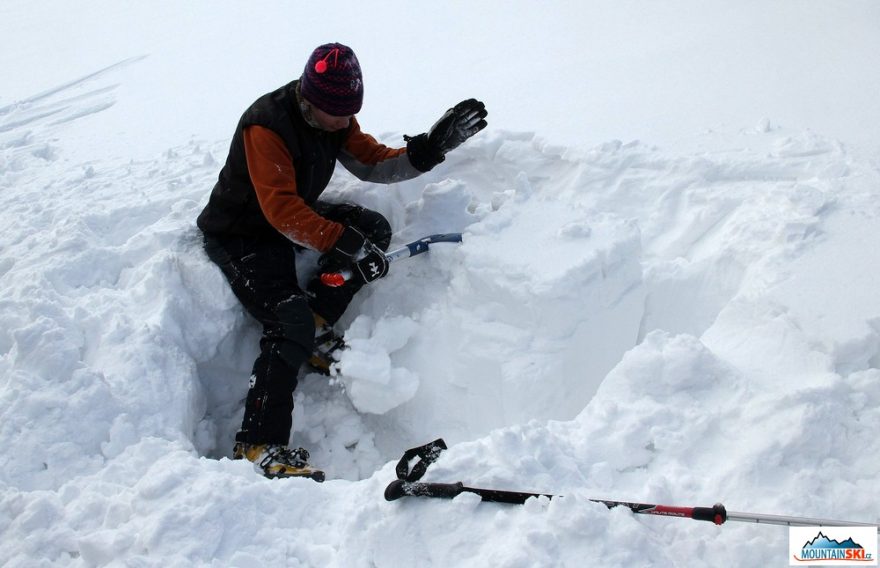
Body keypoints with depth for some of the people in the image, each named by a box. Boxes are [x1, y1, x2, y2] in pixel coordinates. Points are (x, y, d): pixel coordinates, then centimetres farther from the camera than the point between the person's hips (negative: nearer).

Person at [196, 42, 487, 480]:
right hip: (240, 234, -8)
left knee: (374, 229, -5)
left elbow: (373, 163, 0)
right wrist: (346, 243, -39)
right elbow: (282, 210, -34)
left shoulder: (335, 119, -4)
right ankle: (258, 446, -26)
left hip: (295, 218, 8)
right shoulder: (266, 127, -28)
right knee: (290, 320, -25)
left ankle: (311, 329, -6)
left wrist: (430, 148, -15)